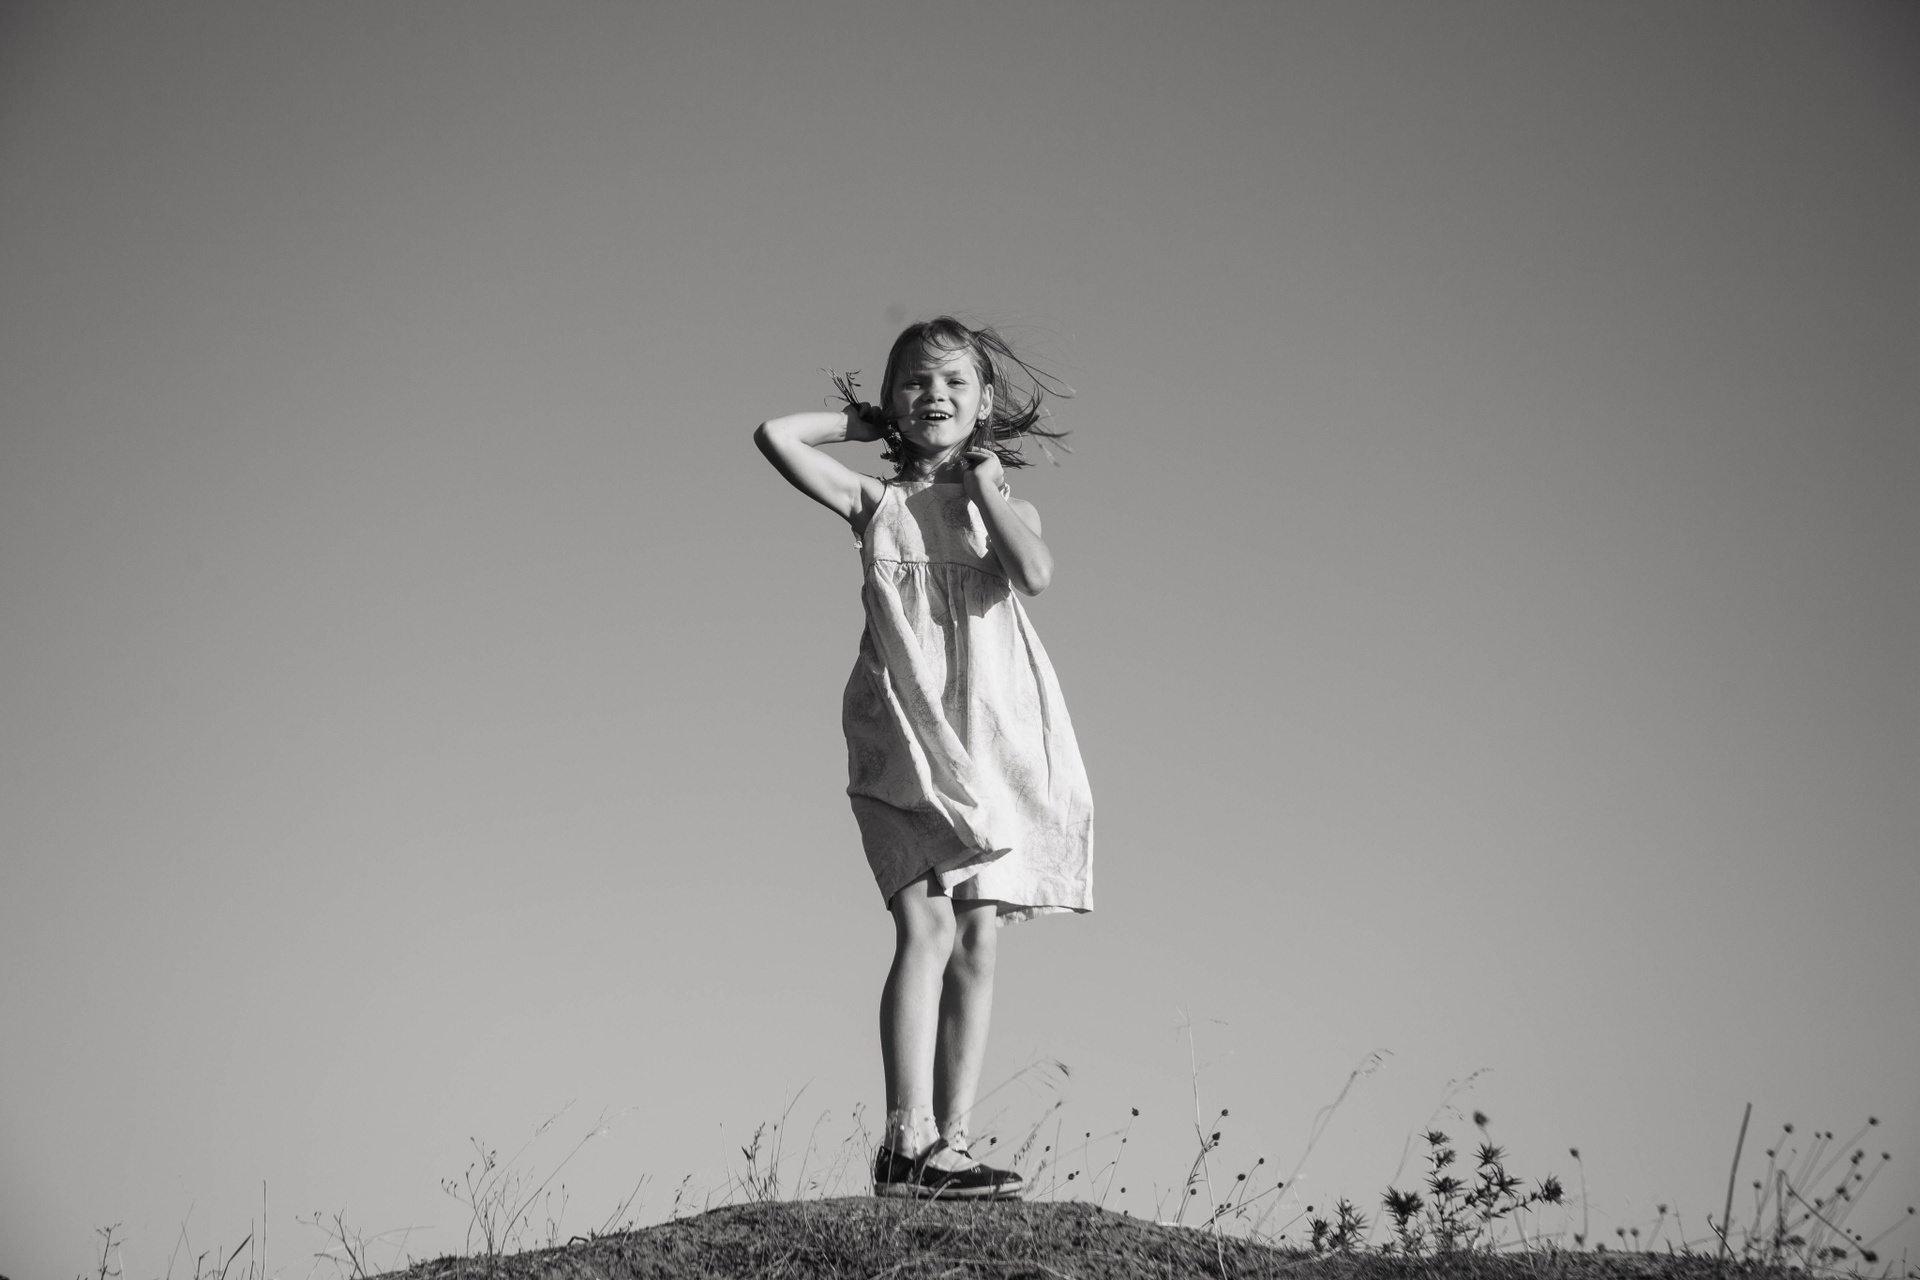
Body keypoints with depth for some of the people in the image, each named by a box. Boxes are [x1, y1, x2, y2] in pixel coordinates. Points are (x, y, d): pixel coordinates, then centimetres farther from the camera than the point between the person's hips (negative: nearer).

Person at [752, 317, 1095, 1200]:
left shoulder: (1004, 503, 11)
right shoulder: (875, 502, 10)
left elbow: (1036, 573, -12)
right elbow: (775, 436, -2)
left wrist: (981, 480, -3)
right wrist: (865, 422, 11)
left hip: (992, 741, 2)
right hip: (903, 739, -2)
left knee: (976, 942, -1)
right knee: (927, 928, -14)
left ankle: (951, 1142, 2)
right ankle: (908, 1142, -17)